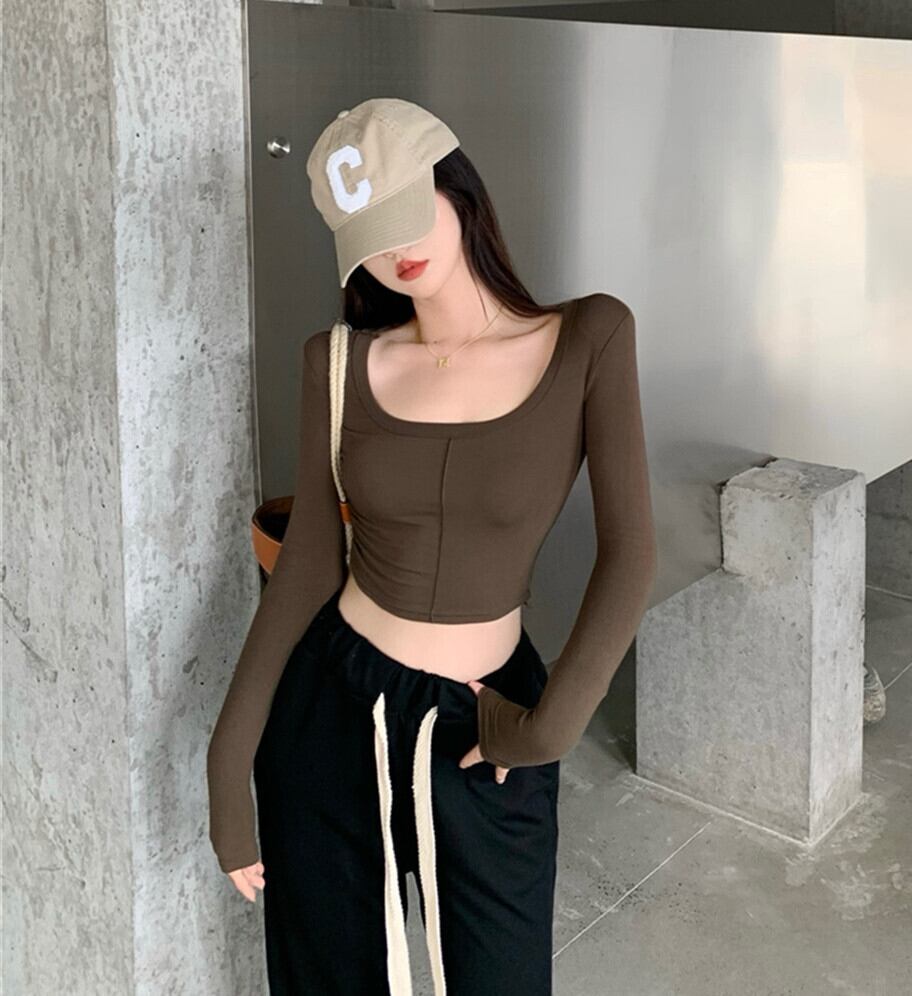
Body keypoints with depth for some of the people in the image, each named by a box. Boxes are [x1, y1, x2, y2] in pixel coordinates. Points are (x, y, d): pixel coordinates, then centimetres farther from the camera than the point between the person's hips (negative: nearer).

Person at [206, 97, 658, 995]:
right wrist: (230, 760, -3)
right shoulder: (339, 360, -3)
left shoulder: (588, 339, -9)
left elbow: (629, 555, -11)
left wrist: (550, 726, -12)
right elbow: (309, 563, -1)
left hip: (483, 731, -1)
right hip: (329, 706, 2)